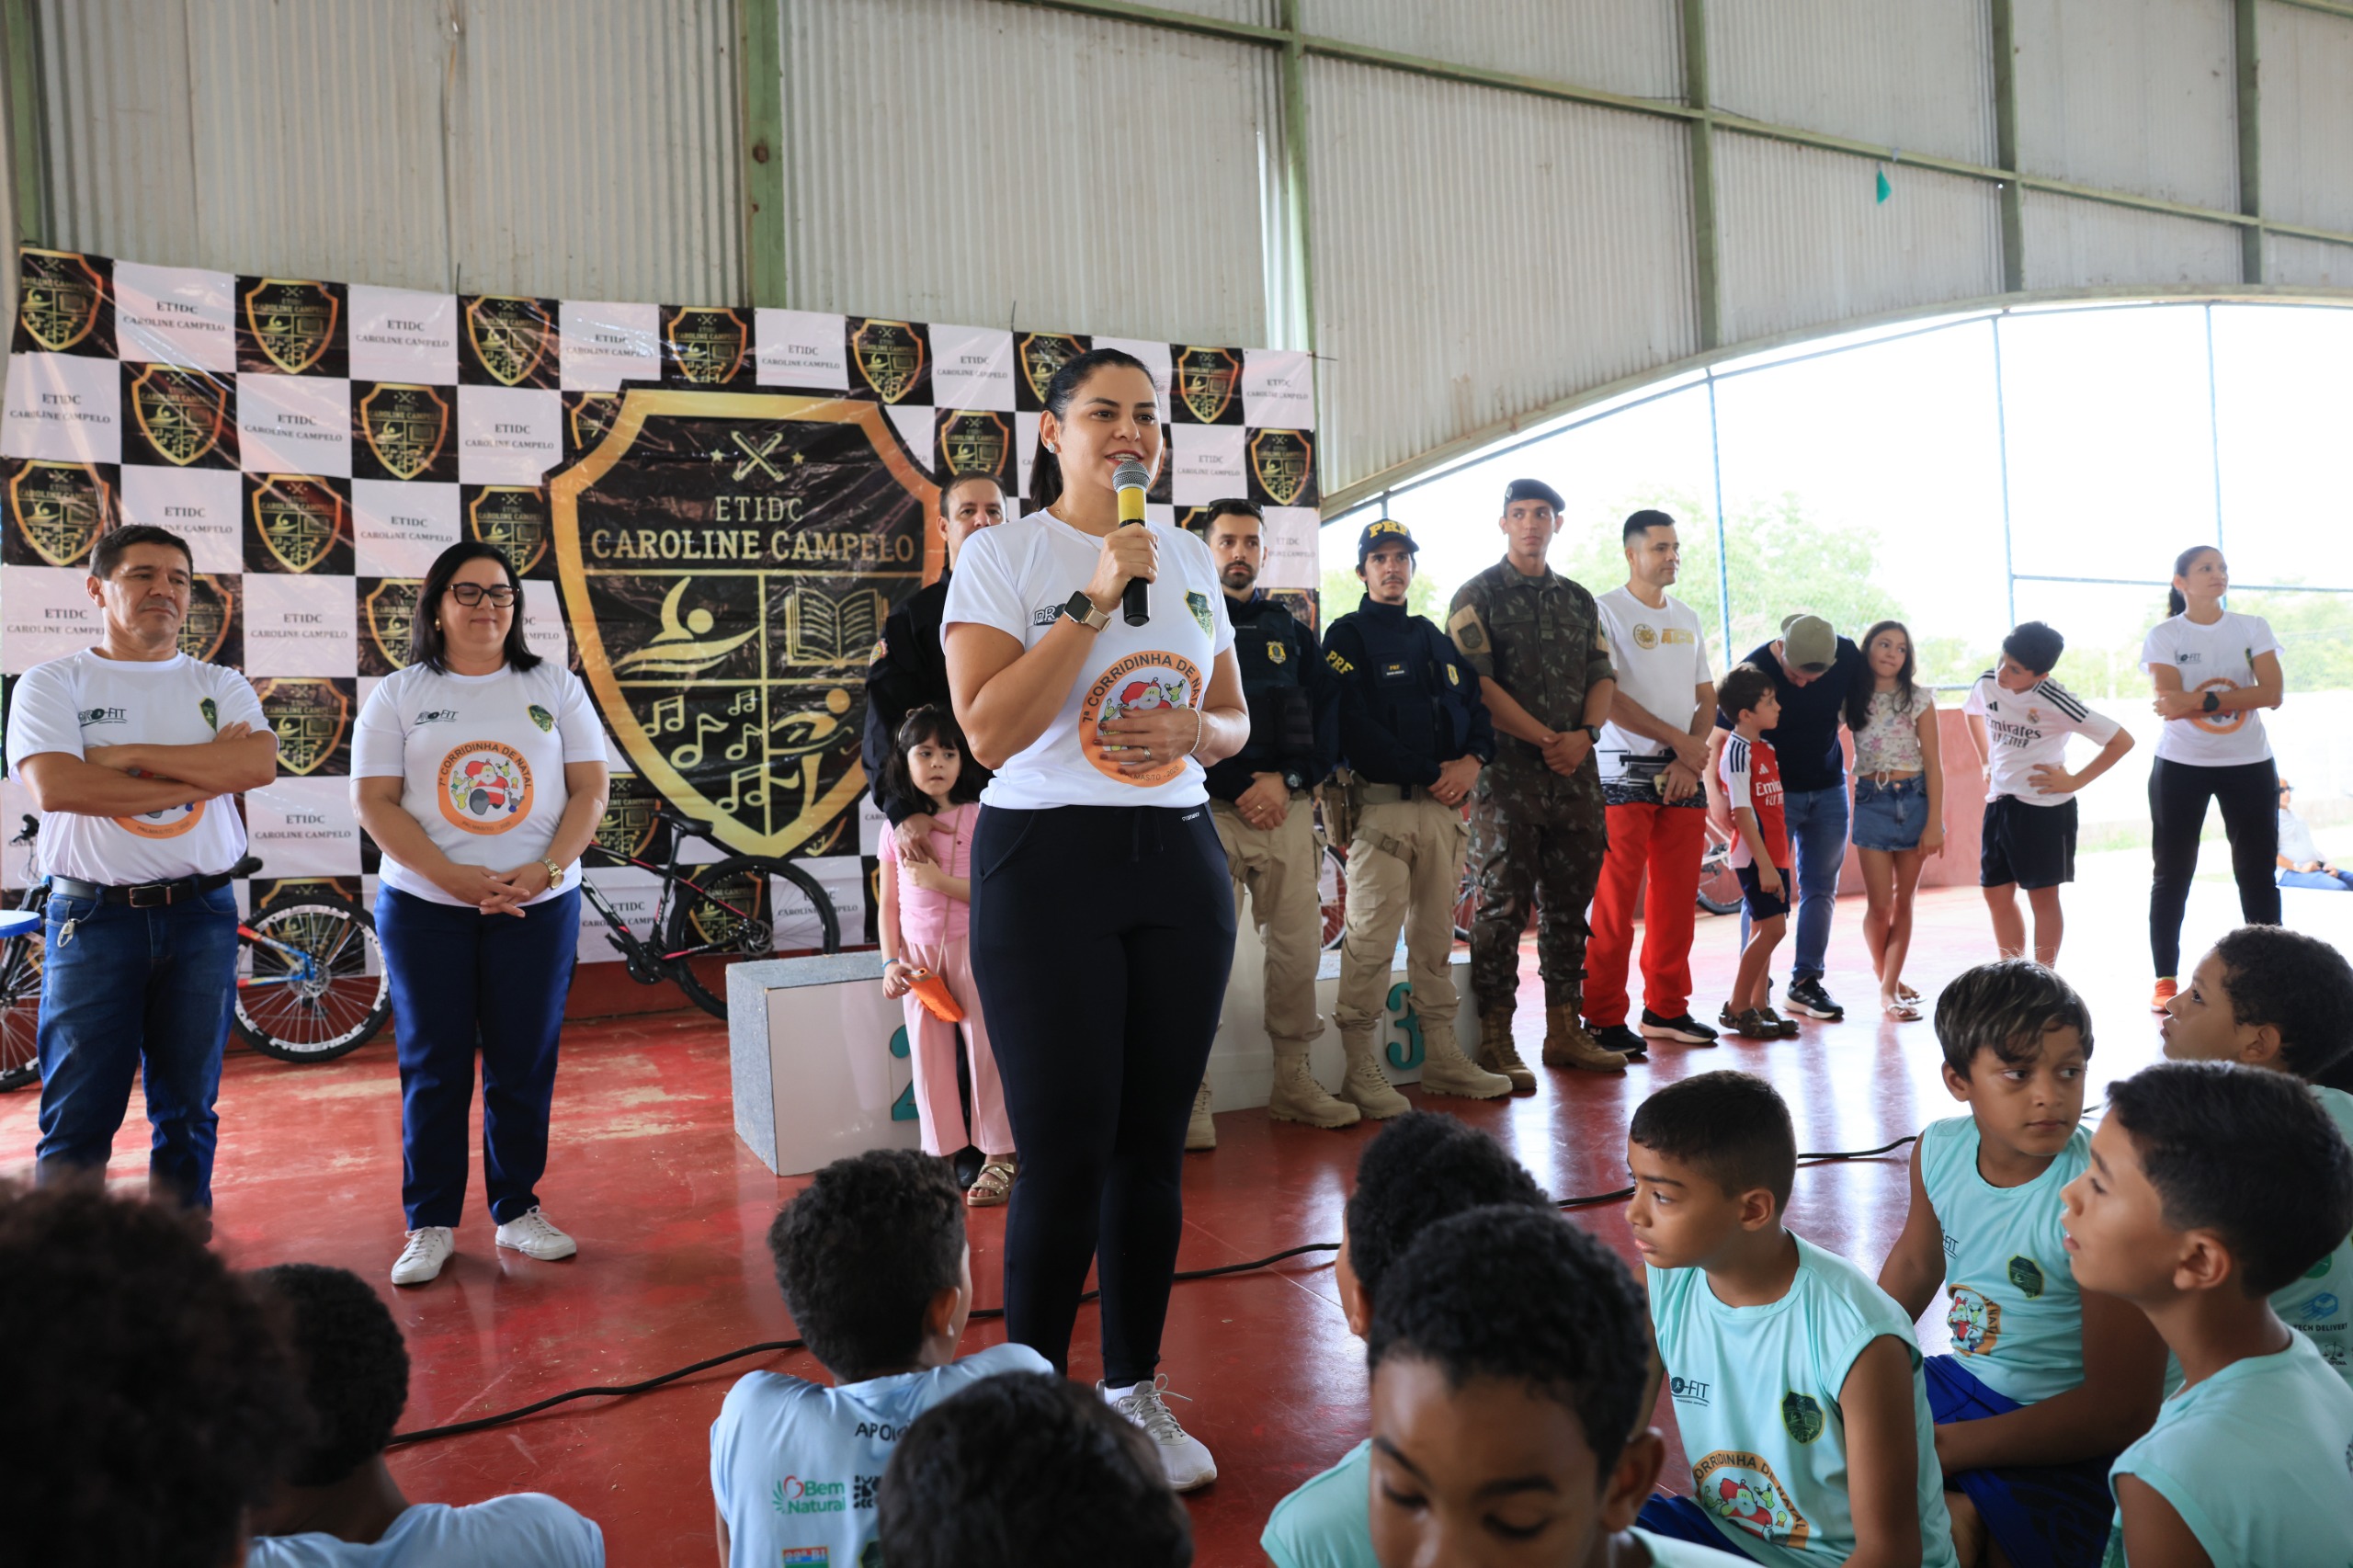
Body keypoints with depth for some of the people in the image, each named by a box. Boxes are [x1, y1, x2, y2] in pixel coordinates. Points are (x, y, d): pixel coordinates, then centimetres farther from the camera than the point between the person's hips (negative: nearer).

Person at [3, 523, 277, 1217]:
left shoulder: (220, 686, 8)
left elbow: (259, 763, -11)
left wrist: (128, 754, -14)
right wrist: (200, 776, -13)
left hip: (202, 917, 3)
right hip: (93, 919, -2)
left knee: (188, 1113, 10)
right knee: (77, 1121, 1)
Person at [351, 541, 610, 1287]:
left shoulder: (555, 687, 7)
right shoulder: (398, 695, 4)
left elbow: (590, 788, 3)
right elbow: (375, 803, -2)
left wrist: (546, 870, -13)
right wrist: (454, 876, -14)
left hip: (538, 907, 1)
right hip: (425, 906, -1)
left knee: (524, 1064, 6)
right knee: (433, 1067, 4)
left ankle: (518, 1210, 19)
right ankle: (429, 1225, 14)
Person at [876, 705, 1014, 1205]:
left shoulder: (981, 818, -5)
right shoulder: (897, 830, 7)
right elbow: (888, 905, 10)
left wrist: (941, 881, -18)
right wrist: (891, 962, 0)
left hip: (974, 948, -3)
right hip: (919, 956, 4)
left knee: (985, 1051, -2)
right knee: (928, 1056, 6)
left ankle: (999, 1157, 7)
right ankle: (942, 1153, 16)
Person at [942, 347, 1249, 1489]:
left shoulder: (1190, 559, 13)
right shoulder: (1001, 555, -3)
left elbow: (1235, 720, 18)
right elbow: (989, 731, -14)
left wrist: (1194, 730, -5)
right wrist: (1092, 600, -18)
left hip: (1179, 859, 5)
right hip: (1046, 861, -5)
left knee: (1153, 1141, 10)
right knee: (1066, 1150, -3)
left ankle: (1136, 1392, 26)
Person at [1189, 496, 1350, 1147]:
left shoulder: (1292, 634, 19)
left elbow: (1327, 719, 14)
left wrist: (1286, 781, -3)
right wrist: (1238, 790, -7)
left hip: (1288, 811, 4)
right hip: (1208, 811, -4)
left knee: (1298, 948, 4)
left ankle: (1293, 1081, 18)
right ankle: (1190, 1098, -2)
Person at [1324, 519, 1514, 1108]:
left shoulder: (1433, 638, 20)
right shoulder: (1347, 636, 0)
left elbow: (1476, 703, 18)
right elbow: (1355, 728, -11)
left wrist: (1471, 761, -3)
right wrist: (1431, 774, -12)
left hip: (1443, 804, 6)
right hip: (1382, 803, -6)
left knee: (1437, 934, 10)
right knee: (1372, 938, -9)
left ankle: (1443, 1058, 18)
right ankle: (1360, 1070, -4)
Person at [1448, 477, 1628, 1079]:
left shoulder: (1579, 600, 17)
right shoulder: (1478, 596, 0)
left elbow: (1603, 675, 13)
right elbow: (1477, 685, -10)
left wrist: (1584, 734, -7)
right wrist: (1546, 739, -13)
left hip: (1575, 773, 6)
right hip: (1506, 771, -5)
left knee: (1569, 904, 9)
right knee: (1504, 905, -5)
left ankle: (1565, 1029, 19)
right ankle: (1495, 1041, 0)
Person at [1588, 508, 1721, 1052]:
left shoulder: (1687, 619, 17)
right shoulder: (1605, 611, -3)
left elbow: (1707, 700, 16)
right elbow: (1606, 698, -12)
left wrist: (1689, 759, -1)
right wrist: (1677, 738, -11)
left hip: (1684, 775, 6)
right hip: (1623, 774, -6)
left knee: (1677, 899, 8)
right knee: (1615, 901, -7)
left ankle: (1666, 1009, 19)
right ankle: (1604, 1020, -1)